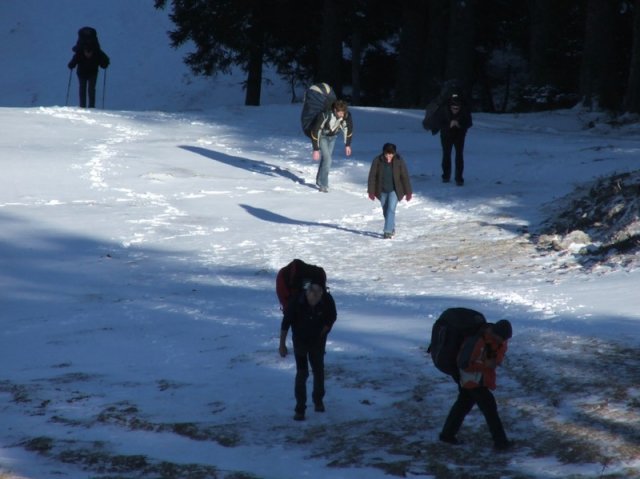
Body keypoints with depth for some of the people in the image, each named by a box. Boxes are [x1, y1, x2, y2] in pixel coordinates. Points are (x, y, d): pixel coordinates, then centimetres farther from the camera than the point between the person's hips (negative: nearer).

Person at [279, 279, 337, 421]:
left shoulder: (327, 300, -25)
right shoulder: (296, 301, -29)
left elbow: (332, 318, -4)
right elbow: (286, 322, -17)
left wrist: (321, 333, -6)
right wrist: (282, 344, -11)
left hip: (318, 341, 2)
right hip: (300, 340, -2)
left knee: (319, 371, 11)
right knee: (302, 373, -7)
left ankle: (318, 400, 33)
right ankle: (300, 408, -1)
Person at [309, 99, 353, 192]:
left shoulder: (346, 116, -25)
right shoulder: (324, 115, -40)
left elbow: (349, 129, -3)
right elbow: (315, 132, -30)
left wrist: (347, 145, 4)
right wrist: (316, 149, -26)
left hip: (332, 136, 5)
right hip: (321, 136, -5)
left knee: (326, 158, 15)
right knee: (327, 159, -16)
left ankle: (319, 181, 34)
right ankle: (323, 185, -7)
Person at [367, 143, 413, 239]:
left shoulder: (399, 161, -11)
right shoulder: (377, 161, -10)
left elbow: (405, 177, -5)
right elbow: (372, 176, -4)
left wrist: (408, 192, -2)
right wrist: (371, 191, -4)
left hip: (394, 190, -3)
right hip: (382, 191, 3)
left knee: (391, 209, -15)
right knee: (386, 211, 12)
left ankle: (388, 231, -16)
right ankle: (391, 229, 31)